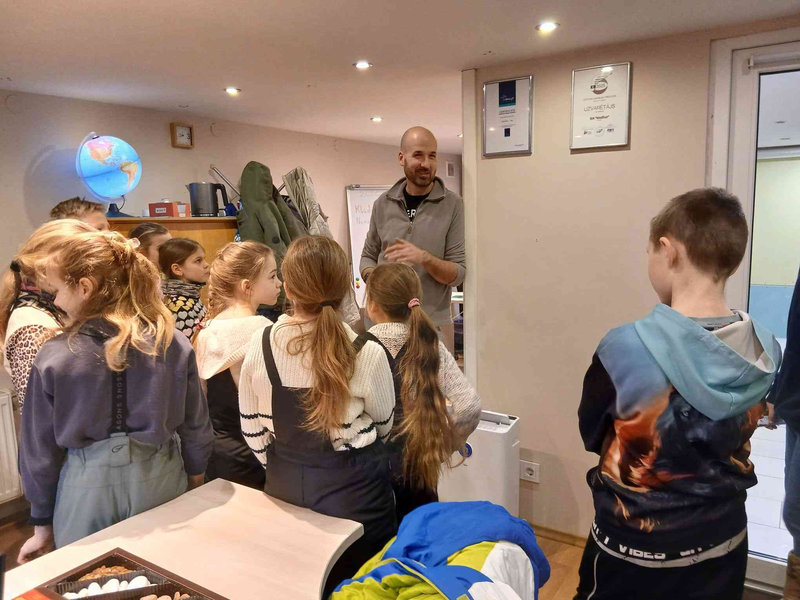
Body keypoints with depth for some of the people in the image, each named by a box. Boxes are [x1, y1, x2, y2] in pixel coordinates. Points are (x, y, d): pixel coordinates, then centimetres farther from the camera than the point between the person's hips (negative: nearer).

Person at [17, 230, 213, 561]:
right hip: (159, 481, 1)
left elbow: (40, 448, -3)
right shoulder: (175, 346, -11)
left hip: (87, 490, -1)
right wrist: (195, 479, 16)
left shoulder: (53, 358, -14)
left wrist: (42, 524, 11)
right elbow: (195, 427, -2)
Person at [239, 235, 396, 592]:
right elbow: (384, 425, -4)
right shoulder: (367, 354, -22)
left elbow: (252, 429, -3)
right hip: (353, 486, -3)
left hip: (284, 486, 3)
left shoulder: (259, 347, -15)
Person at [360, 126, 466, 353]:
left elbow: (458, 273, -6)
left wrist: (424, 258, -23)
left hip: (433, 325, -2)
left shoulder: (452, 204, -4)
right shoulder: (383, 204, 5)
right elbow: (368, 256, 16)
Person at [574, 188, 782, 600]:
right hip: (724, 545, 4)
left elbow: (592, 435, -11)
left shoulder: (625, 349, -28)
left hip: (633, 553, -4)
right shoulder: (766, 351, -12)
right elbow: (728, 432, 4)